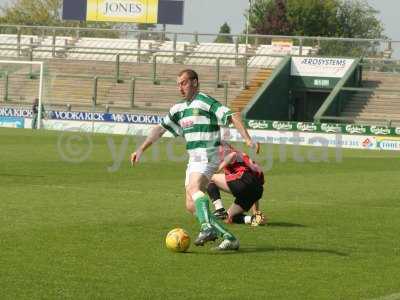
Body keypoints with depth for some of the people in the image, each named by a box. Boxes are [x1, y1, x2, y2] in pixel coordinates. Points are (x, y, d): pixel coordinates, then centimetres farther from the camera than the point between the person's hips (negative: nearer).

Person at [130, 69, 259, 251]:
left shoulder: (205, 101, -7)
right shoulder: (179, 109, 18)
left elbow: (232, 117, -14)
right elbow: (160, 129, 23)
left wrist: (247, 139, -25)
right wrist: (141, 150, 16)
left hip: (207, 156, -9)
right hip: (193, 159, 9)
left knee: (194, 188, -33)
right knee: (191, 206, 3)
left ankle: (207, 227, -49)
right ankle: (229, 238, 6)